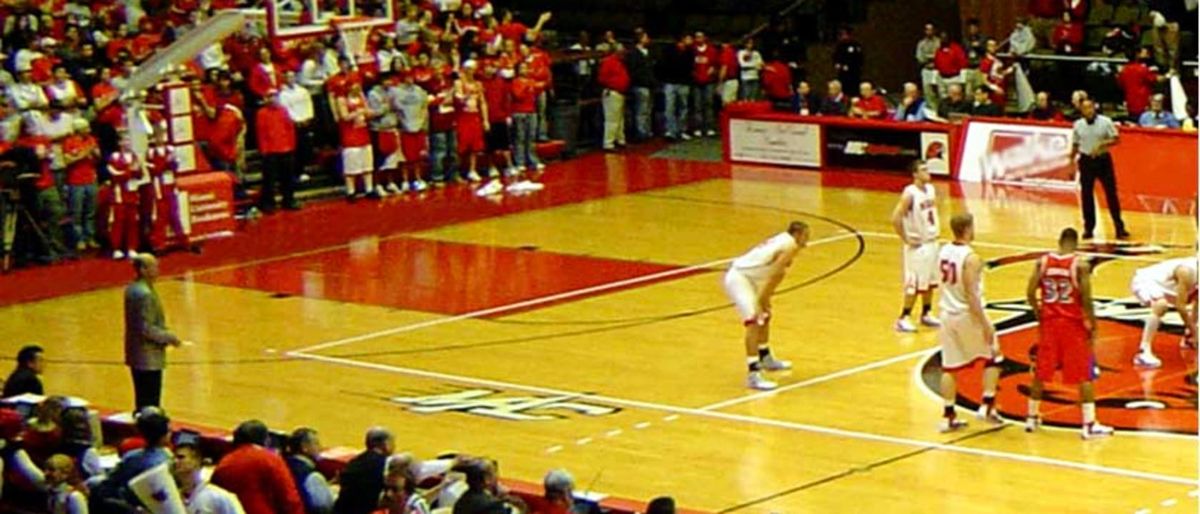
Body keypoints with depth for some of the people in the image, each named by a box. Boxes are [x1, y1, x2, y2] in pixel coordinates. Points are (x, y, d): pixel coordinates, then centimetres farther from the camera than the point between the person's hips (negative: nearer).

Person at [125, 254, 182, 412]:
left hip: (135, 356, 10)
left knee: (142, 403, 17)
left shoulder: (132, 289, 8)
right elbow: (147, 329, -24)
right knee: (150, 406, -5)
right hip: (149, 359, -10)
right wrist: (170, 338, -13)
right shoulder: (145, 294, -22)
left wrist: (164, 336, 15)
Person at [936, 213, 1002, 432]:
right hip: (968, 316, -7)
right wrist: (986, 324, -18)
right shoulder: (970, 258, -20)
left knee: (950, 366, 9)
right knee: (993, 357, 13)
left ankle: (948, 416, 10)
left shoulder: (944, 252, 3)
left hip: (948, 315, 7)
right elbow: (971, 295, -22)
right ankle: (987, 406, 7)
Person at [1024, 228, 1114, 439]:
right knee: (1085, 375, 1)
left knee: (1041, 372, 17)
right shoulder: (1080, 265, -11)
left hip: (1049, 322, 4)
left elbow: (1030, 293, -3)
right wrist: (1092, 326, -3)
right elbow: (1086, 299, -14)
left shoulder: (1042, 261, -1)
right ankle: (1089, 425, -3)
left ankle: (1032, 417, 26)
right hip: (1073, 324, -3)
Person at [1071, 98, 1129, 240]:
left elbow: (1115, 139, -7)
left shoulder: (1106, 122, -6)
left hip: (1103, 160, -2)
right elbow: (1075, 145, 12)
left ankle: (1119, 228, 2)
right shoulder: (1078, 125, 3)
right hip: (1086, 161, 2)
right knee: (1086, 195, 4)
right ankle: (1088, 228, 13)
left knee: (1111, 193, -2)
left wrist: (1102, 144, -23)